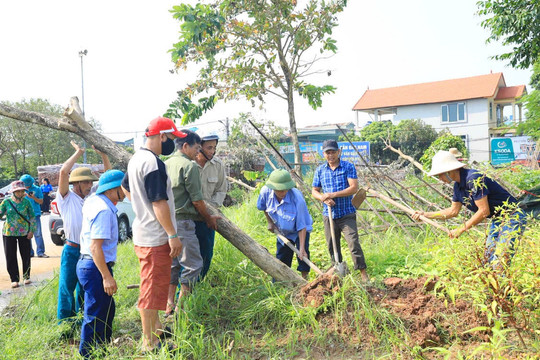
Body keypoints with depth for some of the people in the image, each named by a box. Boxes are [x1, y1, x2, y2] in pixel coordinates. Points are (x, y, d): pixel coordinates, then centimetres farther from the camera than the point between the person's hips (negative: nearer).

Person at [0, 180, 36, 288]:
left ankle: (26, 277, 24)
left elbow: (32, 217, 2)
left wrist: (32, 230, -3)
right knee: (10, 257, 3)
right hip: (9, 233, 0)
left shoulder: (26, 202, -2)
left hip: (24, 233, 0)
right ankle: (14, 279, 14)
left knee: (26, 256, 7)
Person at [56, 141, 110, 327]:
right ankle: (64, 323, 15)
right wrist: (78, 153, -12)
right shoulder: (66, 198, -5)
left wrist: (103, 154, -5)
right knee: (67, 289, 2)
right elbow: (63, 172, -20)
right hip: (72, 251, -5)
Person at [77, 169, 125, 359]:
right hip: (95, 267, -11)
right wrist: (107, 276, -26)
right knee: (96, 316, 1)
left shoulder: (93, 201, 7)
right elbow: (95, 246, -27)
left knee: (107, 309, 21)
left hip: (87, 264, 11)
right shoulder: (103, 210, -22)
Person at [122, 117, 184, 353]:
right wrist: (173, 235, -19)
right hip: (156, 238, -11)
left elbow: (125, 188, 25)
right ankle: (150, 343, 13)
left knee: (151, 286, 22)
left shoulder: (136, 158, 10)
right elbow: (159, 203, -23)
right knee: (153, 288, 0)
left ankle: (155, 330, 38)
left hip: (142, 233, 11)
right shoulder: (153, 163, -21)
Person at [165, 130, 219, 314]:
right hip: (182, 222, -9)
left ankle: (170, 305, 22)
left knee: (172, 264, 16)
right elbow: (197, 200, -12)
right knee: (193, 264, 1)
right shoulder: (189, 165, -10)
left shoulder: (165, 164, 15)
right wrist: (209, 218, 4)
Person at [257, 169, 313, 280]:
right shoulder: (266, 192, -25)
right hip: (282, 231, 4)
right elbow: (263, 207, 3)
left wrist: (302, 248, -33)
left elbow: (302, 226, -31)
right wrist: (270, 222, 1)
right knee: (281, 257, 12)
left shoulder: (297, 198, -36)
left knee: (303, 255, -19)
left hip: (298, 232, -4)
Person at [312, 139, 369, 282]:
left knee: (353, 244, -10)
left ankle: (363, 273, 0)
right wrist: (323, 198, -11)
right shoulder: (320, 170, 7)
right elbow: (314, 191, 11)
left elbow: (354, 188, -13)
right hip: (329, 215, 4)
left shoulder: (348, 167, -4)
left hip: (347, 214, -4)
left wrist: (333, 194, -18)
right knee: (332, 246, 11)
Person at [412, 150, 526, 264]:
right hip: (497, 220, 9)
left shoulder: (474, 179, -24)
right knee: (488, 257, 7)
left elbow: (484, 211, -24)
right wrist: (426, 214, 10)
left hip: (512, 217, -9)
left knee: (500, 258, -15)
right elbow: (453, 211, 14)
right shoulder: (458, 186, 4)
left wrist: (461, 229, -17)